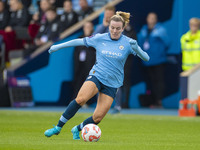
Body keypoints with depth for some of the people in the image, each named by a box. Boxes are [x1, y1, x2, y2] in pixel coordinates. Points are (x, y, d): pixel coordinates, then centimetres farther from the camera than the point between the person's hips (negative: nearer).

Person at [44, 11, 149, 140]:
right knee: (81, 99, -30)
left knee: (97, 118, -8)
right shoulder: (99, 39, -1)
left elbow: (146, 58, -6)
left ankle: (77, 129, 22)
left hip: (112, 84, 1)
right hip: (96, 76, -1)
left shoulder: (127, 43, -3)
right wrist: (58, 46, 16)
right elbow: (79, 41, 12)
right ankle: (58, 127, -18)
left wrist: (136, 49, -27)